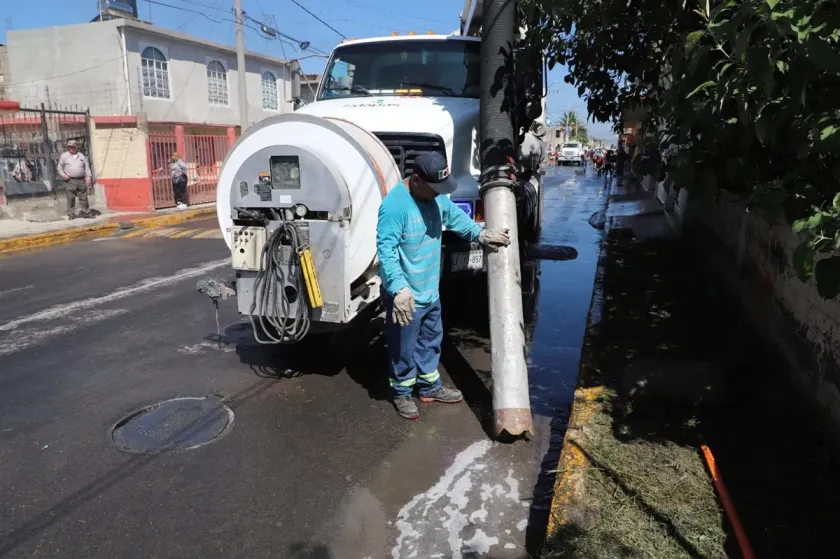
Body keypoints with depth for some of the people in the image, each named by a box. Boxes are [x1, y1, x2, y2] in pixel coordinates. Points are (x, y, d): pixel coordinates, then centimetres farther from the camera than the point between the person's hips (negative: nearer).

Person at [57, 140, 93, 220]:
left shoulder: (81, 156, 13)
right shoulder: (64, 155, 7)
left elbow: (87, 167, 14)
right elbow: (60, 167, 9)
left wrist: (88, 176, 3)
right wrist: (63, 175, -5)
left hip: (81, 180, 2)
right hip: (70, 181, -2)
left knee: (84, 198, 5)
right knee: (71, 199, -2)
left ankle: (86, 212, 12)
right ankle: (71, 214, 4)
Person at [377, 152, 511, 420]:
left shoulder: (436, 196, 1)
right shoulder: (394, 205, -26)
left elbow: (455, 217, 17)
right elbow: (385, 249, -30)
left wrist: (480, 234, 2)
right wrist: (399, 288, -40)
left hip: (430, 290, 8)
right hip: (404, 295, -8)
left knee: (431, 340, 22)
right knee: (404, 349, 9)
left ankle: (430, 386, 41)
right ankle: (402, 393, 31)